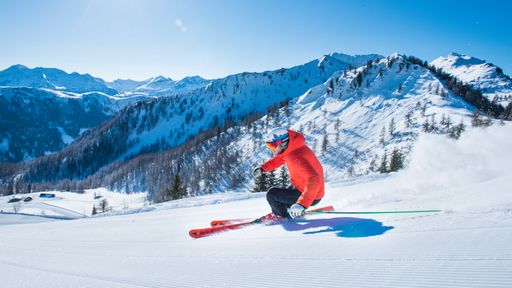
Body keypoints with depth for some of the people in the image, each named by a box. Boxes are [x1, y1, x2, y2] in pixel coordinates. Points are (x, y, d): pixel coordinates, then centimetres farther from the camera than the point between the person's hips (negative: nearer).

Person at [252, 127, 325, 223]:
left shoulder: (296, 157, -33)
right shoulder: (291, 149, -4)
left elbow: (314, 180, -43)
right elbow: (279, 159, 18)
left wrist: (302, 204, -52)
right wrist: (262, 168, 5)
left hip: (310, 197, -10)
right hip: (302, 187, 10)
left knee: (272, 194, -11)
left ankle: (281, 214, 15)